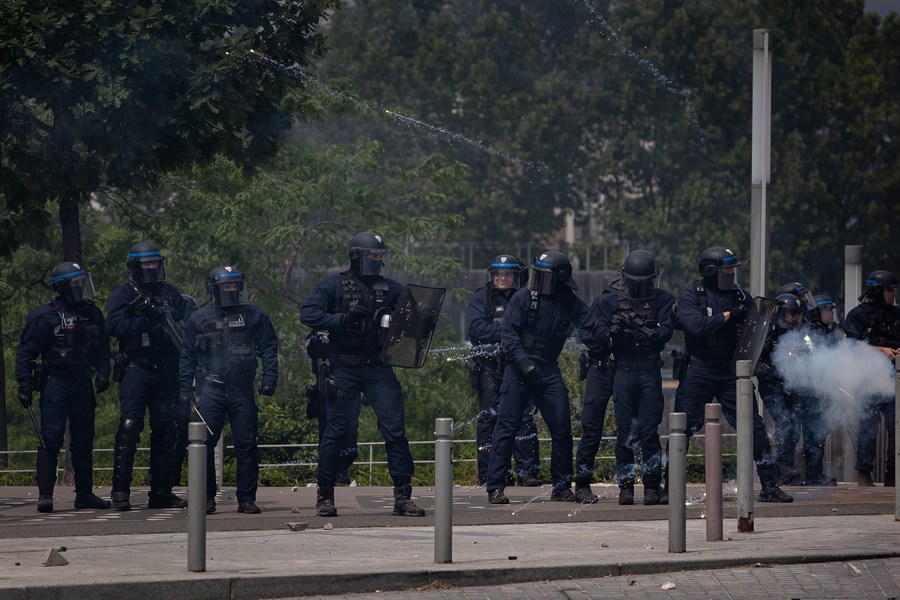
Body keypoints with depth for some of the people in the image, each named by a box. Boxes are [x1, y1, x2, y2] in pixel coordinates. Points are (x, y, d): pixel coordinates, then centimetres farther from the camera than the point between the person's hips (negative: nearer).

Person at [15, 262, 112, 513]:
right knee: (51, 440, -10)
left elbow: (103, 348, 18)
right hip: (55, 382, -5)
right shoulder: (44, 316, -5)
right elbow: (25, 352, -4)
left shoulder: (93, 314, 11)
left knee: (84, 442, 9)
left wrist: (102, 373, 2)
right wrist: (24, 386, -10)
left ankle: (84, 494, 16)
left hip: (83, 385, 5)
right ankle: (45, 495, -8)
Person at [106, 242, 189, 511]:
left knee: (166, 429, 6)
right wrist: (145, 323, -20)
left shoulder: (169, 293, 16)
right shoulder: (124, 294, 1)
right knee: (129, 427, -12)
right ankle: (121, 492, -11)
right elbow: (113, 325, -12)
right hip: (136, 368, -5)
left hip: (166, 372, 5)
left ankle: (161, 491, 12)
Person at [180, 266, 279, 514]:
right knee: (204, 443, -4)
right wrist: (185, 388, 5)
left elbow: (268, 349, 8)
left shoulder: (254, 316, 8)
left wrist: (269, 378, -4)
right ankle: (207, 497, 4)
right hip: (210, 390, 0)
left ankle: (247, 498, 6)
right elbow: (188, 356, 11)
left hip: (242, 391, 0)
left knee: (246, 445, 0)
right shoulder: (199, 319, 8)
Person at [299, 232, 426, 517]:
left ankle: (403, 496, -1)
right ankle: (325, 496, 12)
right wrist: (343, 319, -20)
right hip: (345, 369, -3)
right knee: (337, 431, 1)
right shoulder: (335, 285, 1)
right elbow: (308, 314, -9)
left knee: (395, 429, -4)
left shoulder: (391, 288, 11)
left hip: (379, 368, 3)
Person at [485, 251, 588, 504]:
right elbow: (508, 333, -6)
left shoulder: (571, 303, 5)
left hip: (549, 370, 3)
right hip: (518, 369, -3)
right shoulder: (524, 297, -3)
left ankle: (561, 486, 11)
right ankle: (495, 487, -2)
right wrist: (523, 361, -17)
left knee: (562, 426, -1)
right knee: (507, 426, -5)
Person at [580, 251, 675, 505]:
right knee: (624, 433, 1)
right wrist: (610, 330, -17)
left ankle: (652, 486, 2)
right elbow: (588, 334, 2)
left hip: (650, 372, -1)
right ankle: (625, 485, 7)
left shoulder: (662, 300, 5)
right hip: (623, 372, 1)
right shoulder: (611, 301, 6)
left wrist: (644, 330, -24)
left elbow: (666, 332, -9)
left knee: (649, 431, -4)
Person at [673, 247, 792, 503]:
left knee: (754, 425, -3)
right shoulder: (690, 296, -3)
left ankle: (769, 486, 2)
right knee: (683, 428, 0)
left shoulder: (739, 296, 7)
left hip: (731, 371, 3)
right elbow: (695, 325, -20)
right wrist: (728, 315, -19)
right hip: (699, 373, -3)